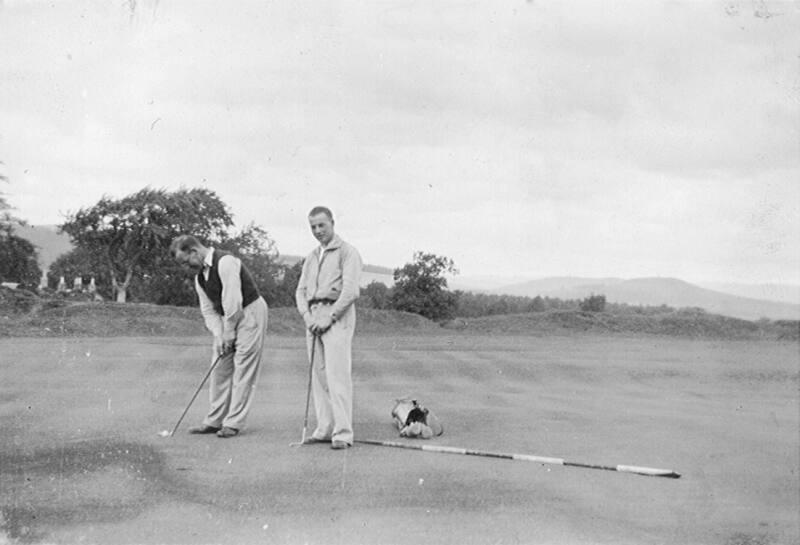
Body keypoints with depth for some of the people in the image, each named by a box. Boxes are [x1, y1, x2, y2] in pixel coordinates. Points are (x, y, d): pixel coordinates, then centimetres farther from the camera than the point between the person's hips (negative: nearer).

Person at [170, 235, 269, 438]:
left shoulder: (225, 262, -20)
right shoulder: (199, 277, 8)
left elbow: (233, 301, -23)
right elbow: (208, 310, 9)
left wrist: (229, 333, -17)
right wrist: (218, 335, -6)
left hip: (249, 313, -9)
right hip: (227, 319, 9)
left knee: (242, 370, -7)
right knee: (219, 369, 7)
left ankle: (234, 423, -4)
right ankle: (214, 421, 13)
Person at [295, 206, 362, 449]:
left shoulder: (347, 252, -1)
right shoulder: (311, 257, 20)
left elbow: (350, 290, -11)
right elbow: (301, 290, 16)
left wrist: (330, 317, -15)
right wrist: (307, 316, -2)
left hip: (337, 316, -7)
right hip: (314, 317, 7)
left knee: (337, 375, -12)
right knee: (318, 375, 5)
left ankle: (342, 433, -13)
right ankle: (325, 429, 10)